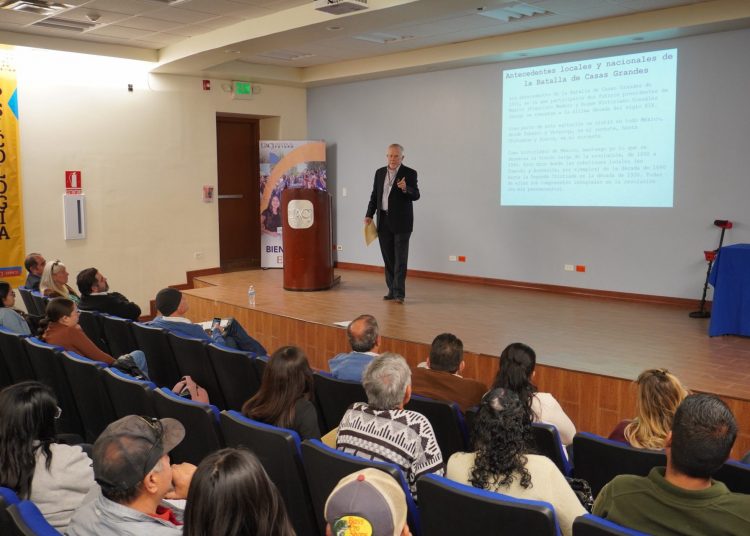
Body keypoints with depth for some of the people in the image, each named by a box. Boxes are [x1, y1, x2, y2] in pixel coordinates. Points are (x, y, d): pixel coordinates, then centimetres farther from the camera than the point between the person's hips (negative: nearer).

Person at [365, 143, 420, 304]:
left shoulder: (409, 173, -4)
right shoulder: (380, 173, 10)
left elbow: (416, 195, -12)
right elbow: (374, 196, 14)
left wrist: (405, 188, -32)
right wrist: (369, 215, 4)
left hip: (401, 222, -5)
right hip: (384, 221, 5)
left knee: (400, 257, -6)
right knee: (388, 257, 8)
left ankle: (399, 293, -6)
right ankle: (392, 290, 16)